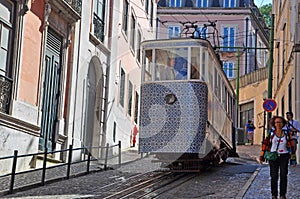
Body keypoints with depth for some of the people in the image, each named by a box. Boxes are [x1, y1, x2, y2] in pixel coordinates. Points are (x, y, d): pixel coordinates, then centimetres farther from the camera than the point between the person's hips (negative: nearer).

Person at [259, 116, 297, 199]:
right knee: (274, 176, 3)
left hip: (284, 157, 0)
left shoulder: (287, 133, -1)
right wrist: (262, 156, 1)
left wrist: (293, 158, 2)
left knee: (283, 176, 0)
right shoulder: (271, 132, -1)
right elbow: (265, 144, 2)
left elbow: (291, 145, 4)